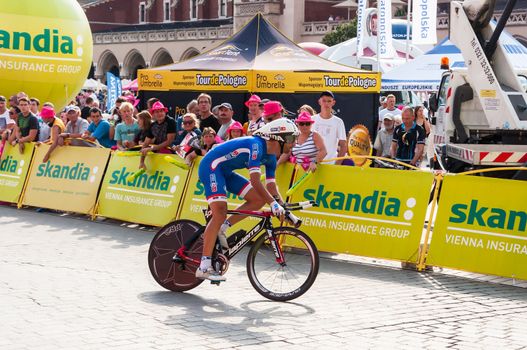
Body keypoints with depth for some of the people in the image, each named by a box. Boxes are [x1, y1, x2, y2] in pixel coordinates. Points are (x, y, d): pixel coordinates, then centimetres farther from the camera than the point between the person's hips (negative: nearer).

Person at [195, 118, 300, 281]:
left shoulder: (271, 157, 4)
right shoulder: (256, 145, -25)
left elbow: (271, 187, 7)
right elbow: (255, 181, -33)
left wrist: (284, 208, -3)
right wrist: (274, 204, -36)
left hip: (226, 171, 10)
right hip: (211, 166, -10)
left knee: (259, 200, 0)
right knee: (220, 213, -21)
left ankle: (220, 229, 4)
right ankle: (204, 267, -23)